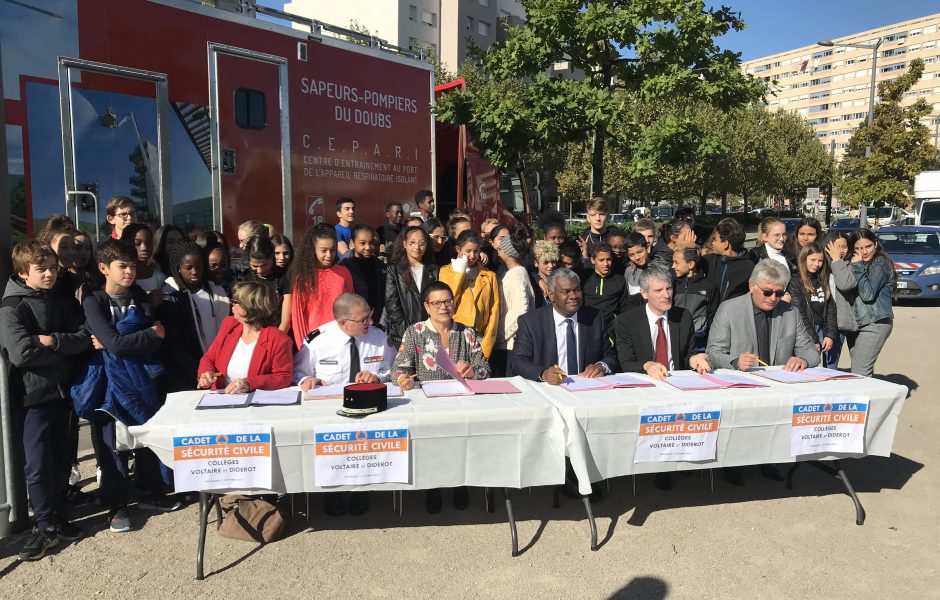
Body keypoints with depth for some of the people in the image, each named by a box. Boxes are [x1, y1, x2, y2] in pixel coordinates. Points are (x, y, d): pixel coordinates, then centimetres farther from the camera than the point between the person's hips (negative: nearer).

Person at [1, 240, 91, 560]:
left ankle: (56, 515, 27)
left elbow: (85, 338, -5)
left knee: (60, 459, 12)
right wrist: (67, 345, -12)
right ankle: (46, 526, 12)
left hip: (62, 391, 5)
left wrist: (50, 340, -19)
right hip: (33, 396, -5)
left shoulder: (65, 302, 8)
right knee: (38, 465, -1)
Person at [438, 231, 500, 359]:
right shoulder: (446, 271, 8)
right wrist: (458, 273, -3)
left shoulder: (489, 276, 13)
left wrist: (486, 347, -1)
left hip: (479, 339, 1)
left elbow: (493, 312, 7)